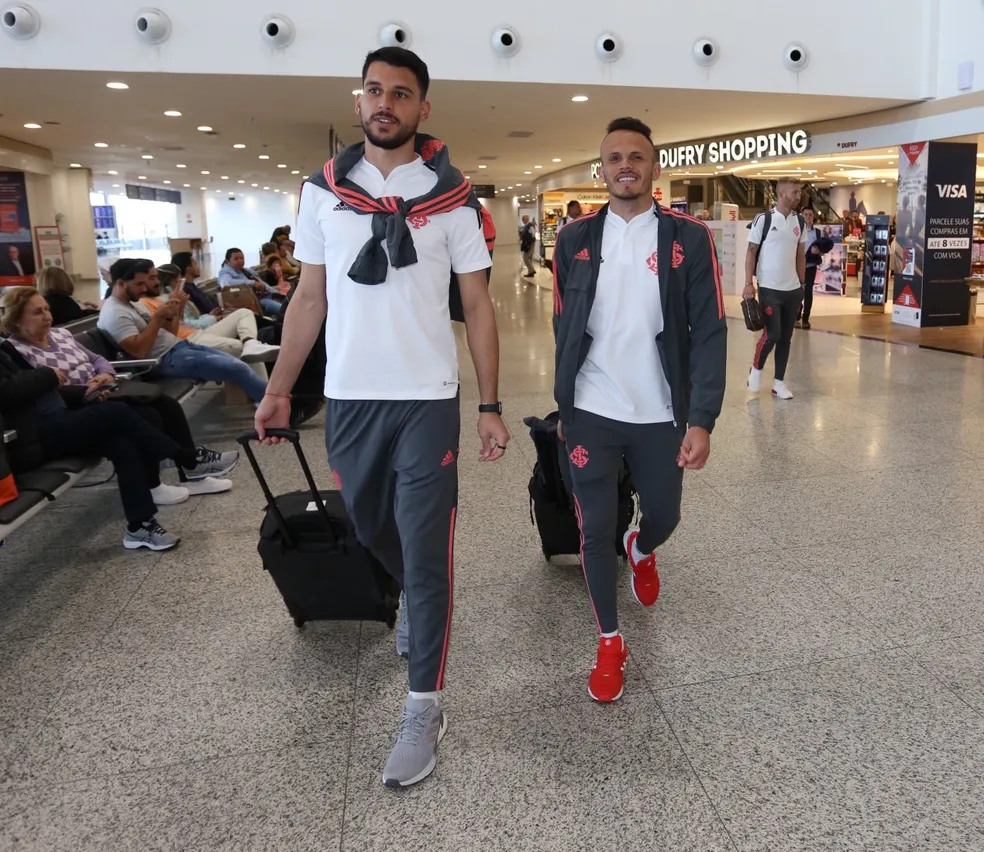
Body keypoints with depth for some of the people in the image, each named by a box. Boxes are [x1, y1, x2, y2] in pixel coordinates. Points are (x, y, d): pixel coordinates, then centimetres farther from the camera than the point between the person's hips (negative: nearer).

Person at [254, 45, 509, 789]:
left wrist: (491, 406, -4)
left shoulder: (452, 198, -2)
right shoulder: (323, 190, 6)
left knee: (426, 552, -1)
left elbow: (478, 306, 0)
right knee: (372, 527, 20)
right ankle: (416, 597, 52)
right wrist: (279, 387, 5)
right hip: (348, 397, 4)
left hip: (428, 399, -3)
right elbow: (310, 297, 10)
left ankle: (425, 708, 12)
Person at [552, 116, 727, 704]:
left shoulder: (690, 239, -4)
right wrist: (564, 407, 10)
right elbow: (564, 329, 8)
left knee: (664, 517, 17)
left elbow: (709, 334, -6)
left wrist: (702, 420, -14)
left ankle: (642, 551, 56)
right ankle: (610, 643, 24)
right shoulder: (575, 239, 1)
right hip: (592, 413, 0)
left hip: (661, 415, 0)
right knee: (596, 529, 3)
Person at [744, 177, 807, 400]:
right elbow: (751, 252, -5)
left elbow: (800, 255, 15)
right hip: (769, 288, -5)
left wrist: (802, 284, 12)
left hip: (793, 289, 5)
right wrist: (748, 284, -11)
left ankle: (779, 382, 16)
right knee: (773, 333, -9)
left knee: (786, 337, 7)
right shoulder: (764, 219, -6)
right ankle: (756, 368, 18)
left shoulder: (800, 222, 8)